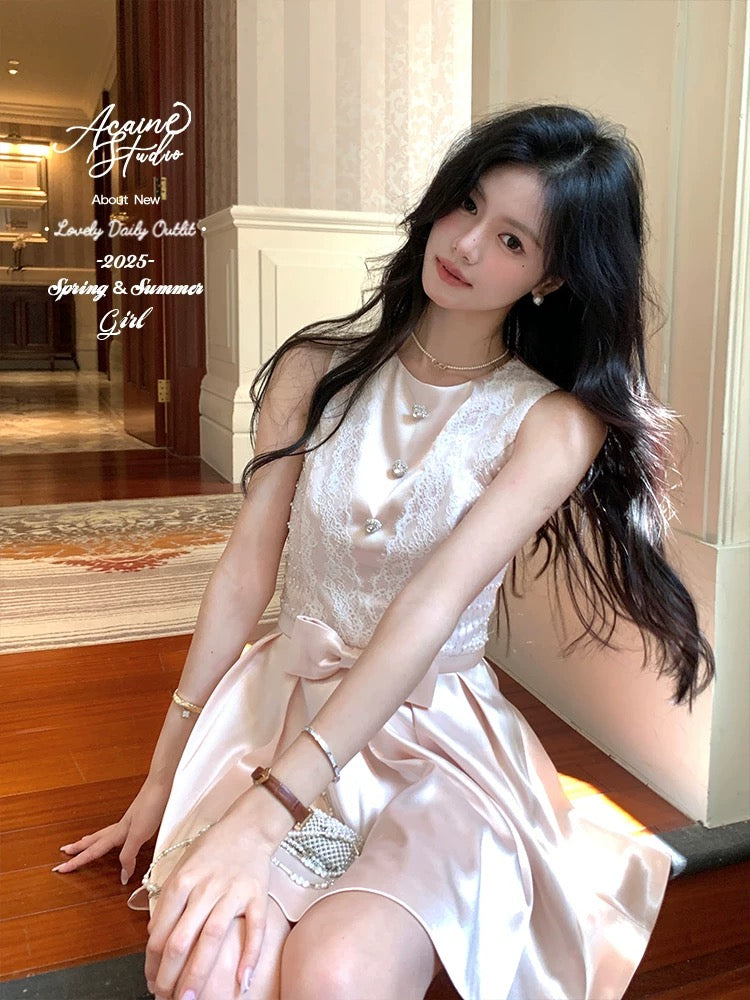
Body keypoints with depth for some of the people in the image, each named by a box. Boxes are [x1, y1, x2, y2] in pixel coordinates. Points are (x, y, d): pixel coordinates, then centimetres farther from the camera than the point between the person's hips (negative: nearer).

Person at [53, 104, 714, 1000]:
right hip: (282, 701, 2)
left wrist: (265, 813, -28)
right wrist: (162, 777, 1)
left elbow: (430, 609, -21)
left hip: (438, 733, -1)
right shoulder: (317, 368, 1)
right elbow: (243, 573, -1)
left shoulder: (552, 421, -8)